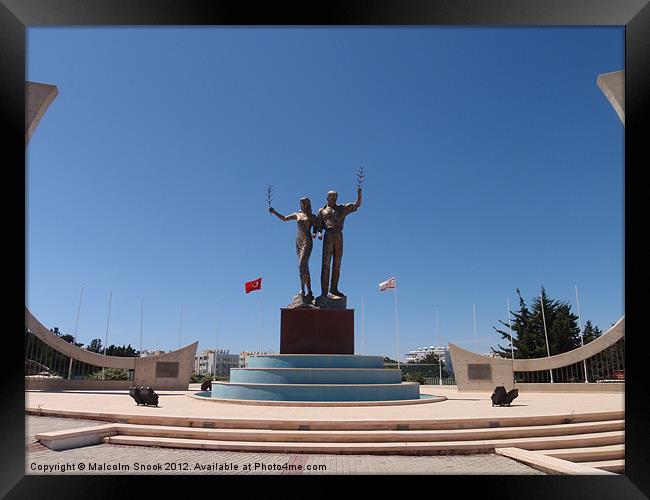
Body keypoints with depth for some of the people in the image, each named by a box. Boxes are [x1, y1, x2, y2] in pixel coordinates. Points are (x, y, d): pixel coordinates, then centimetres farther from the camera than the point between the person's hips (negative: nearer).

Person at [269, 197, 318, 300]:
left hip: (307, 241, -4)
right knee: (304, 266, 4)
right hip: (298, 241, 5)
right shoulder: (297, 215, 17)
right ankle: (305, 290, 6)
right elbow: (284, 218, 17)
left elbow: (315, 230, 5)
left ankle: (303, 289, -16)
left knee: (302, 265, -17)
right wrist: (274, 212, 7)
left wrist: (314, 234, -17)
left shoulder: (312, 217, 8)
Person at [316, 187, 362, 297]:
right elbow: (318, 225, 9)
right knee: (326, 264, -8)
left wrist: (359, 194, -3)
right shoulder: (322, 211, 14)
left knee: (337, 264, 5)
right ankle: (324, 291, -11)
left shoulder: (342, 209, 19)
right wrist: (319, 233, -12)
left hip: (339, 237, 3)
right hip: (328, 237, -3)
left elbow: (357, 205, 12)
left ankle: (334, 288, 13)